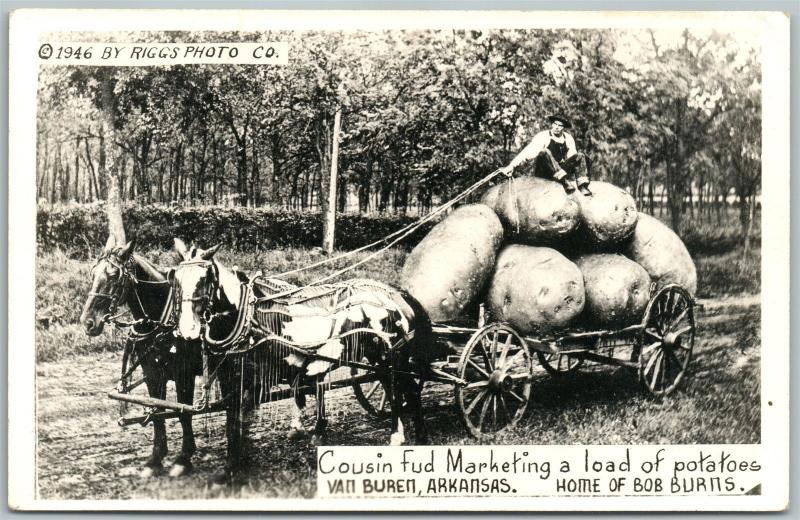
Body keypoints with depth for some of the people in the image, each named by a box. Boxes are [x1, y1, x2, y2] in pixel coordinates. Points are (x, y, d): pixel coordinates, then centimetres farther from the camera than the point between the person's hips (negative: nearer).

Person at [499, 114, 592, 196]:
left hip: (560, 169, 4)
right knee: (545, 152, -33)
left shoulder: (568, 139, 7)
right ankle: (564, 181, -44)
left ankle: (582, 185, -27)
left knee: (579, 156, -11)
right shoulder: (543, 136, -7)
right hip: (543, 172, -4)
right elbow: (528, 153, -16)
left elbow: (572, 158, 5)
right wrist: (512, 166, -27)